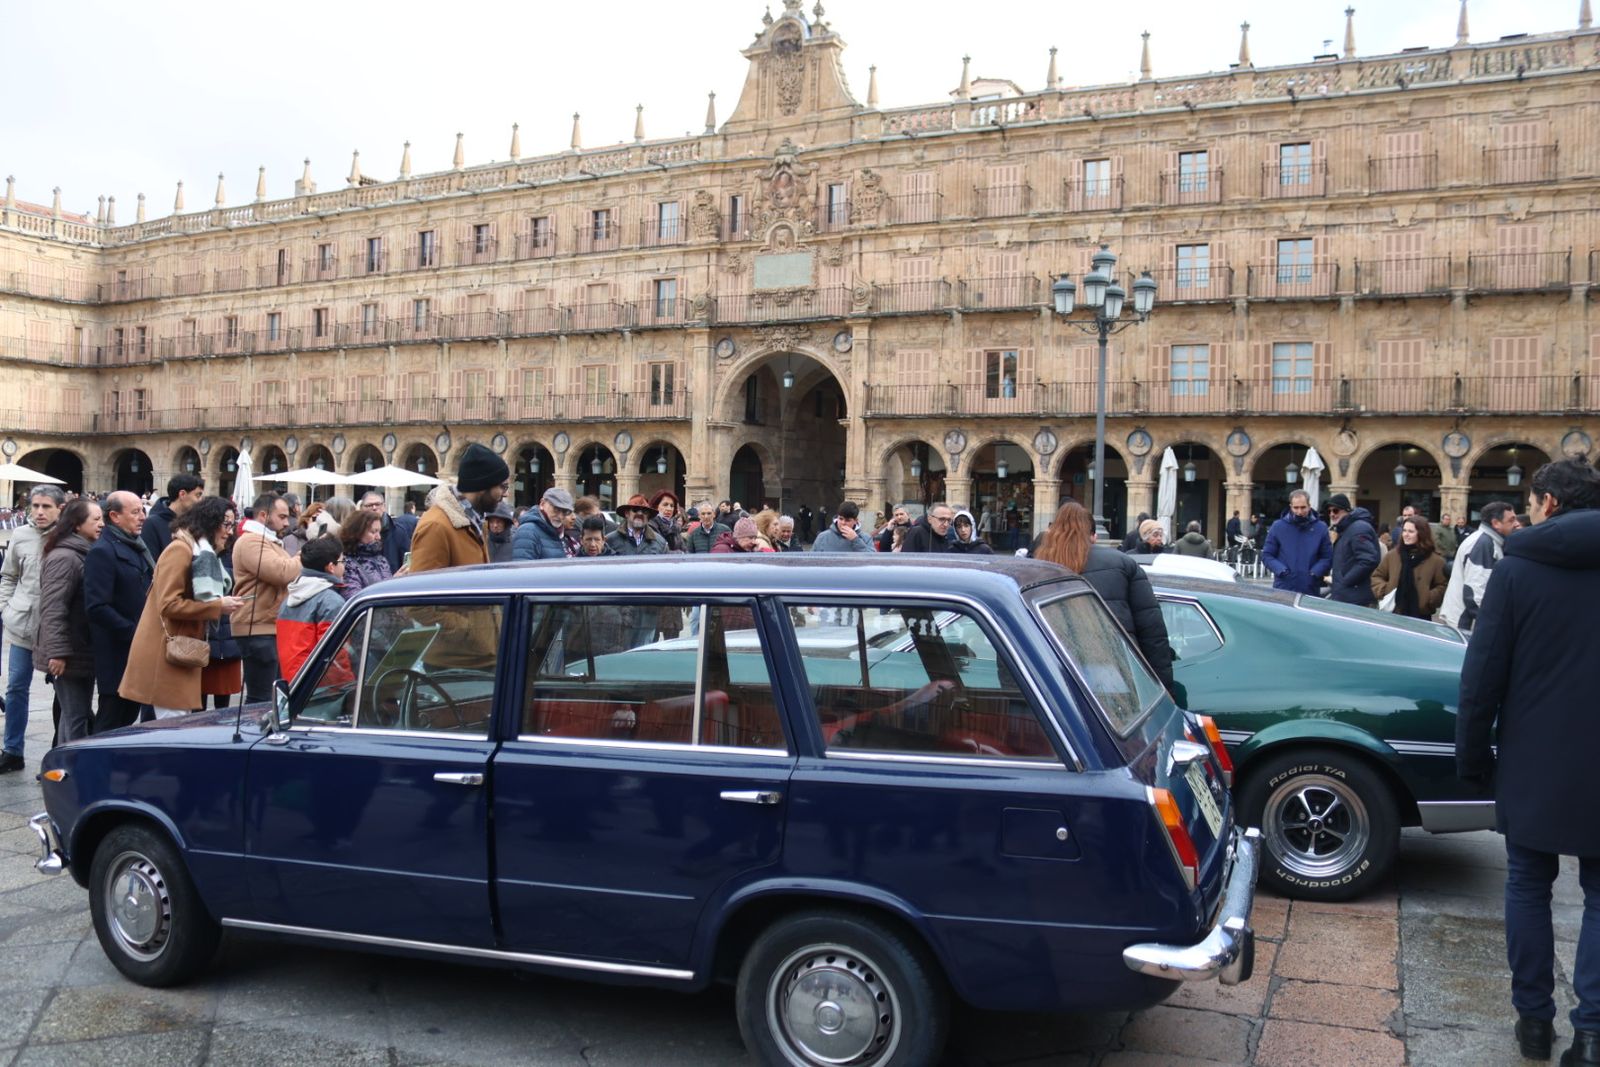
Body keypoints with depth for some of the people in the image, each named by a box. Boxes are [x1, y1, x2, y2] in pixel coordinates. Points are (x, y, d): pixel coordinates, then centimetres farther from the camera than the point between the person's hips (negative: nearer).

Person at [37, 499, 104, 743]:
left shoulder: (87, 554, 13)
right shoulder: (64, 558, -16)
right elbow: (52, 609, -22)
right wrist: (57, 652, -25)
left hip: (84, 650, 9)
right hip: (70, 654, -9)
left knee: (79, 714, 16)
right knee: (76, 717, -4)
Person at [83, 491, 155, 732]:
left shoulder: (138, 547, 15)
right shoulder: (102, 552, -12)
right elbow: (97, 608, -21)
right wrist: (133, 632, -19)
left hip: (138, 650, 8)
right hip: (117, 655, -8)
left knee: (128, 718, 14)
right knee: (111, 725, -1)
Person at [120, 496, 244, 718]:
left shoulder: (197, 550, 19)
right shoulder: (179, 550, -12)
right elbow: (169, 605, -20)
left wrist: (222, 604, 6)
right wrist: (218, 606, -17)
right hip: (166, 653, -10)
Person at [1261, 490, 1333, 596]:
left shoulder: (1321, 528, 5)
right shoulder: (1278, 527, 3)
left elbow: (1327, 557, 6)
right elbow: (1267, 555, 5)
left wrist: (1315, 572, -12)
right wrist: (1281, 570, -13)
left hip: (1311, 591, 1)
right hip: (1283, 590, -1)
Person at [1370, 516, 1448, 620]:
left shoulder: (1435, 559, -2)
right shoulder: (1392, 555, 8)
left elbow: (1443, 586, -2)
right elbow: (1377, 576, 16)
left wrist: (1429, 598, -16)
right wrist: (1383, 591, -1)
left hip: (1420, 616, -3)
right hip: (1393, 613, 3)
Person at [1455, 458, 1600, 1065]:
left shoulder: (1517, 569, -8)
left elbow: (1482, 674, -8)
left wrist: (1472, 755, 2)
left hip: (1534, 763, -1)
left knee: (1528, 887, 13)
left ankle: (1534, 1018, 19)